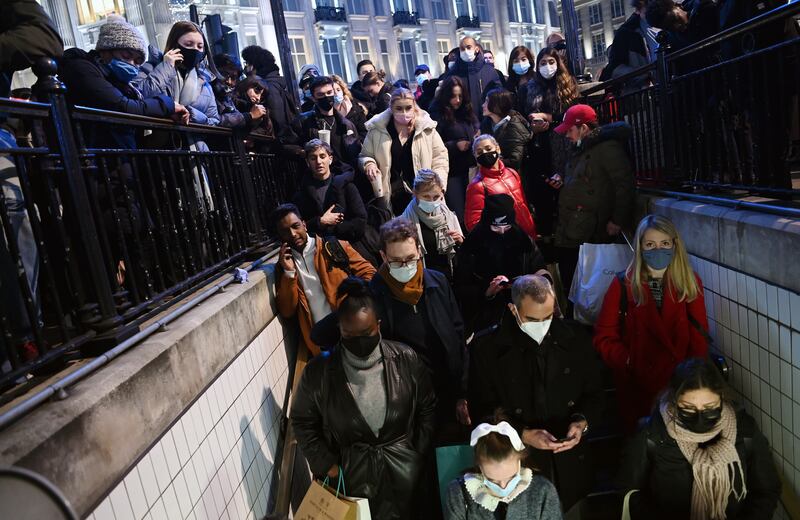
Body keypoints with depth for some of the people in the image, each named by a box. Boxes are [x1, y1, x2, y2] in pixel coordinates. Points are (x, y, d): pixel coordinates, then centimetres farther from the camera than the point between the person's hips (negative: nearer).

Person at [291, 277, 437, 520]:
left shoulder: (406, 359, -13)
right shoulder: (318, 372, -15)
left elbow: (427, 407, 0)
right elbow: (303, 422, -1)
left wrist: (420, 454, -1)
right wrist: (326, 465, -6)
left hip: (405, 467, 1)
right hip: (353, 472, -1)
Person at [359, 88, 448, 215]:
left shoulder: (427, 128, 1)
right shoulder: (376, 130, 1)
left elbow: (440, 159, 4)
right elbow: (365, 156, 10)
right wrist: (368, 164, -13)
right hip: (390, 198, 0)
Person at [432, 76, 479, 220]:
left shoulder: (468, 112, 11)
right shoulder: (439, 116, -6)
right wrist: (455, 145, -18)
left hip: (471, 169, 5)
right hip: (451, 172, -5)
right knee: (458, 213, -3)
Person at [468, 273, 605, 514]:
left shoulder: (575, 336, -4)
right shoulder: (486, 347, -12)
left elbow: (594, 393, 7)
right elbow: (482, 410, -8)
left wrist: (582, 422, -12)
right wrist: (523, 434, -20)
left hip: (570, 465, 3)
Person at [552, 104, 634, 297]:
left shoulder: (608, 147, -12)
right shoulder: (581, 149, 18)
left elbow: (624, 184, -19)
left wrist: (618, 221, -19)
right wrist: (560, 182, 15)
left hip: (590, 239, -10)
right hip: (567, 237, 10)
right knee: (570, 286, 17)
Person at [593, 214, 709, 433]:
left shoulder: (690, 283, 2)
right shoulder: (623, 285, -4)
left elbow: (699, 337, 2)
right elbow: (604, 337, -2)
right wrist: (629, 365, -14)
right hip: (637, 386, -1)